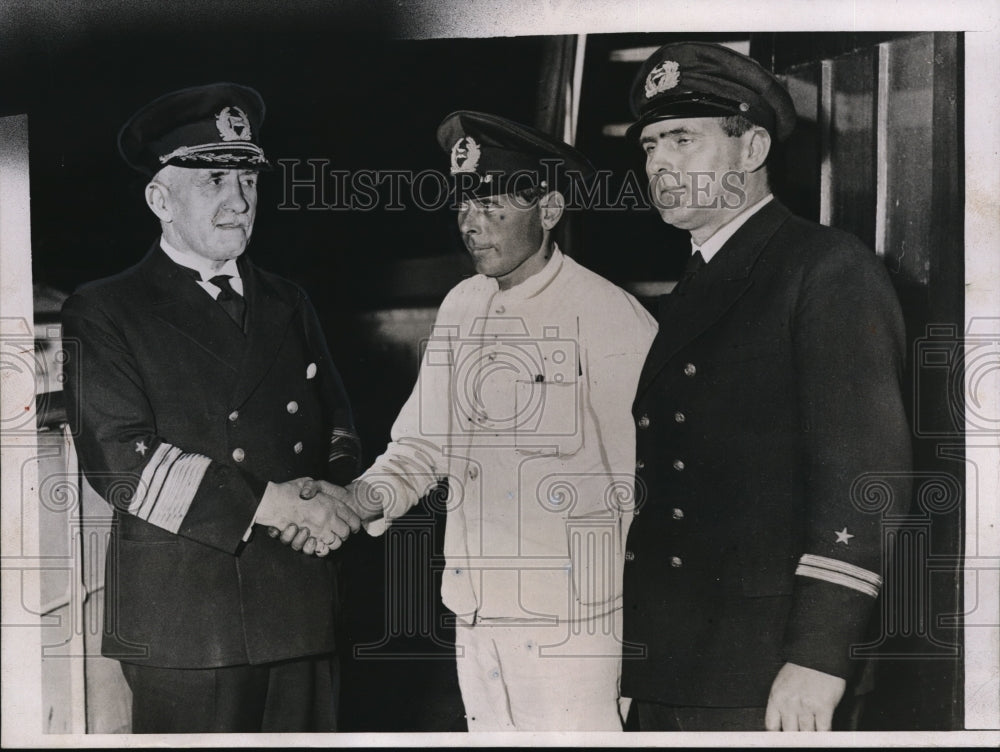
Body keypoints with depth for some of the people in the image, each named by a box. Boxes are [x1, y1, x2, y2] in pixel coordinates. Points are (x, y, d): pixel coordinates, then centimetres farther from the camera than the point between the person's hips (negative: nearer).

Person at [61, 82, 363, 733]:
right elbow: (121, 460, -11)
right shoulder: (103, 314, 0)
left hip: (302, 616, 5)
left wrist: (333, 502, -5)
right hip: (183, 627, -4)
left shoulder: (288, 305, 17)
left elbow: (337, 426, 18)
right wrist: (272, 504, -17)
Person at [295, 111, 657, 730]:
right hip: (475, 613, 7)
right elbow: (426, 442, 14)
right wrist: (362, 500, -5)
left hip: (569, 625, -6)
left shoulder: (609, 317, -12)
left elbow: (644, 486, -9)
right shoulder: (462, 307, 8)